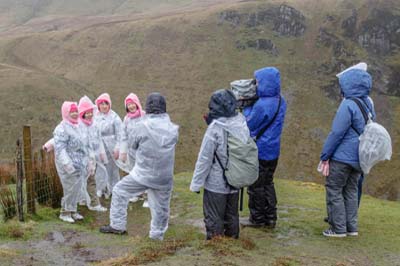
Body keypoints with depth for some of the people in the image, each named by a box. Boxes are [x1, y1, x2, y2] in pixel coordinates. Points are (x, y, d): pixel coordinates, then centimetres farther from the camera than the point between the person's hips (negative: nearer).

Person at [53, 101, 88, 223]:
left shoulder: (76, 127, 13)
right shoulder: (62, 128, -14)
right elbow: (60, 149, -20)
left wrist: (85, 161, 22)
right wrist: (68, 165, -26)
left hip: (79, 164, 8)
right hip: (69, 166, -8)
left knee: (77, 188, 13)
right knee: (70, 189, -4)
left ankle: (73, 210, 26)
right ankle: (65, 212, 12)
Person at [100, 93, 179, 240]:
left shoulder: (143, 126, -12)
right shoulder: (172, 128, -3)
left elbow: (131, 144, 1)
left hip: (143, 174, -3)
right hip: (165, 177, 3)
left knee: (119, 191, 16)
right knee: (161, 207, 15)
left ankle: (117, 225, 19)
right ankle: (157, 235, 26)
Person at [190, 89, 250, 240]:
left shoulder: (215, 129, -20)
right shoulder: (241, 124, -4)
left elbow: (204, 159, -16)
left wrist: (196, 183, -7)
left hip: (216, 184, -6)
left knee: (214, 219, 7)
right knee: (232, 216, 20)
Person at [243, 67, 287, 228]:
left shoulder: (262, 105, -26)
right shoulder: (280, 101, 2)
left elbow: (249, 125, -14)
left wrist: (246, 108, -3)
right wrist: (249, 106, -1)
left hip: (260, 151, -8)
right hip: (274, 150, 8)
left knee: (256, 186, 8)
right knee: (268, 183, 20)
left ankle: (257, 219, 19)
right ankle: (270, 218, 26)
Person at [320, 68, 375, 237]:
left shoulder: (348, 105, -18)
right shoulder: (368, 104, 8)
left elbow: (336, 133, -17)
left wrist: (325, 156, -11)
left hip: (342, 158, -8)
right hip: (359, 158, 8)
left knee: (334, 191, 3)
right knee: (351, 191, 17)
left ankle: (338, 228, 5)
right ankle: (352, 227, 20)